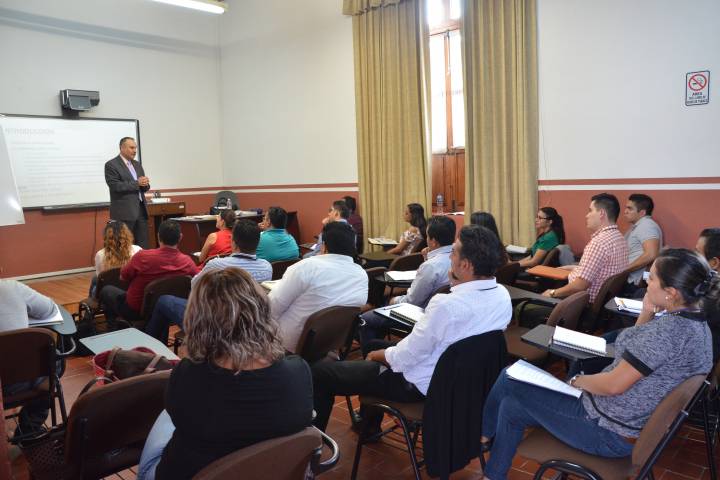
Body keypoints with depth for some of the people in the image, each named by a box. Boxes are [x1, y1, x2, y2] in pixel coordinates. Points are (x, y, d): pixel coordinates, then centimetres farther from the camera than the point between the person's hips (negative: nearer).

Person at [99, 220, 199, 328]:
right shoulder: (188, 262, -21)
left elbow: (123, 278, -8)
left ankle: (114, 328, 27)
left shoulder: (142, 256, -26)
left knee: (106, 290, 23)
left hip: (135, 311, -3)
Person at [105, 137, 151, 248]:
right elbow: (115, 186, -15)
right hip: (124, 212, -6)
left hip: (141, 210, 6)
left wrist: (145, 184, -7)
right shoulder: (111, 165, -4)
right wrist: (136, 183, -17)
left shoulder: (137, 165, 17)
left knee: (143, 246, 5)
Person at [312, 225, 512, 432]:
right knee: (375, 344, 31)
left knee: (320, 371, 1)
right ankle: (369, 422, 41)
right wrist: (456, 285, -1)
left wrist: (377, 355, -3)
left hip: (420, 385, -8)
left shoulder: (446, 305, -34)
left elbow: (404, 358, -23)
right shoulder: (503, 296, -10)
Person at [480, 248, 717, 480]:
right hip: (631, 421, 10)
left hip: (609, 432, -10)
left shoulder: (670, 328, -28)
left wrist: (577, 380, -6)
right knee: (511, 407, 11)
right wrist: (647, 314, 1)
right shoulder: (694, 321, 5)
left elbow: (614, 385, -26)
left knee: (509, 380, 0)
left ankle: (483, 433, 28)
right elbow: (637, 351, 16)